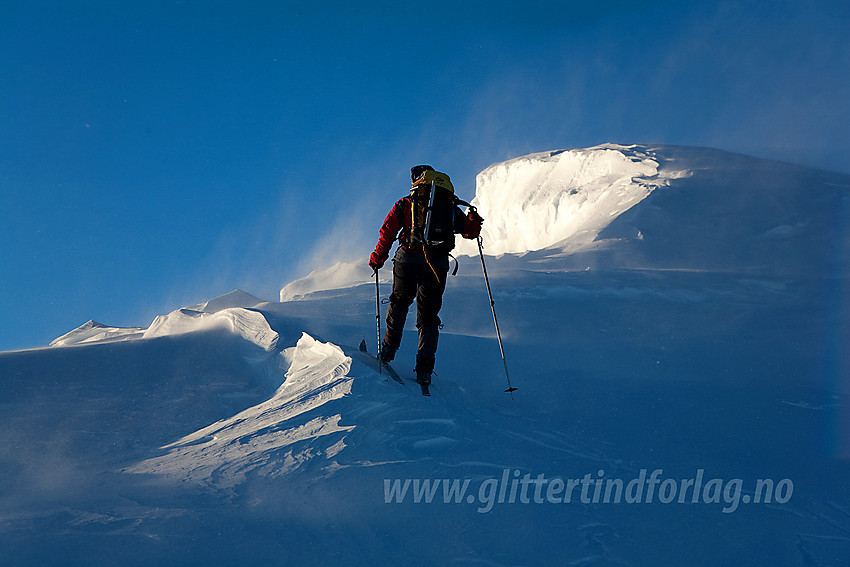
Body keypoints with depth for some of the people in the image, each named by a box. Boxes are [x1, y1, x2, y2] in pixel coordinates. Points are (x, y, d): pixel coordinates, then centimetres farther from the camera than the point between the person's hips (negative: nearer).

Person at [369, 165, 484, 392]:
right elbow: (471, 232, 10)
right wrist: (474, 220, 29)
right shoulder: (450, 207, 10)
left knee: (400, 302, 25)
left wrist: (378, 258, 10)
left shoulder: (405, 204, 8)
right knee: (428, 317, 7)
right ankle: (424, 369, -3)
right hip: (437, 266, 1)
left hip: (408, 260, -1)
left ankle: (389, 348, 18)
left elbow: (388, 230, 2)